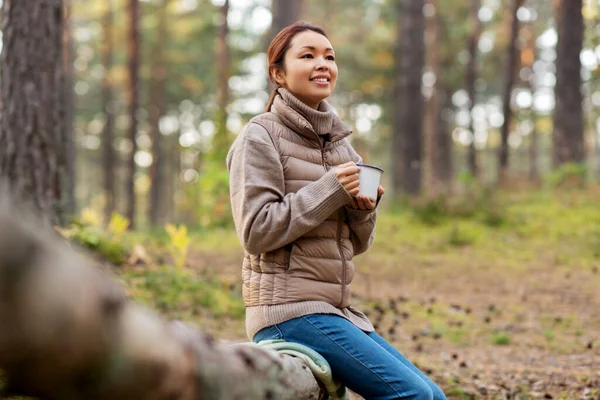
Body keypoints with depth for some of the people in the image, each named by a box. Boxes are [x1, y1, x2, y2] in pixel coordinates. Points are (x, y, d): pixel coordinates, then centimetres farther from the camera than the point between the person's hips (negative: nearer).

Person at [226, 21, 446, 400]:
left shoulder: (338, 140, 15)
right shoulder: (260, 136, -5)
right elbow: (256, 232, -14)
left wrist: (365, 208, -5)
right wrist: (330, 190, -16)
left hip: (336, 308, 8)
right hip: (288, 309, -7)